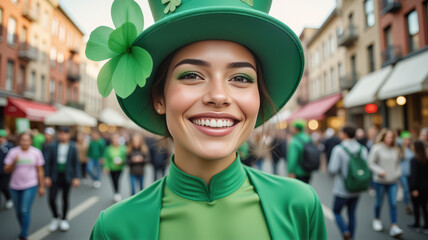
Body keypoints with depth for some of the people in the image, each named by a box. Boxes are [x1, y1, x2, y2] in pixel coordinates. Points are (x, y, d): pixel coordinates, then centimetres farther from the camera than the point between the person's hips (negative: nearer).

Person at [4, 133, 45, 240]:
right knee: (18, 212, 13)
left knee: (25, 211, -9)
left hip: (30, 186, -2)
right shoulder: (13, 152, -4)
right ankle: (24, 230, 34)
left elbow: (40, 171, 1)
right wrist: (14, 162, -22)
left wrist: (41, 186, 2)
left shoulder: (36, 152, -5)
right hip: (15, 187, 2)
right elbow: (6, 170, -3)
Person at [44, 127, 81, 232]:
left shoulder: (73, 148, -2)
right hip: (55, 177, 0)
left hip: (67, 177, 0)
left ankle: (64, 219, 30)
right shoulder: (52, 146, -2)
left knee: (65, 199, 11)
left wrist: (76, 178, -5)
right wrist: (47, 176, -6)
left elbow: (76, 163, 0)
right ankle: (55, 218, 24)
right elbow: (47, 162, 0)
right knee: (52, 199, -2)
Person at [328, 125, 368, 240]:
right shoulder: (362, 149, -2)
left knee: (336, 211, 14)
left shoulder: (338, 149, -17)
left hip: (342, 189, -4)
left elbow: (332, 169, -19)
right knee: (352, 213, 18)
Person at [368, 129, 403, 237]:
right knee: (379, 202, 9)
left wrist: (398, 173, 5)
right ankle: (377, 220, 33)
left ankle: (394, 227, 1)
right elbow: (371, 163, -8)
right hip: (380, 181, -4)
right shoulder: (377, 148, -8)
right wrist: (380, 171, -18)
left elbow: (398, 163, 19)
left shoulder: (395, 150, 7)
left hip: (392, 181, 4)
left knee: (393, 203, -3)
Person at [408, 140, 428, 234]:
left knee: (416, 206, 9)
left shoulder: (414, 160, -17)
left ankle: (417, 225, 19)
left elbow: (414, 175, -18)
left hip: (417, 187, -6)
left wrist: (414, 188, -15)